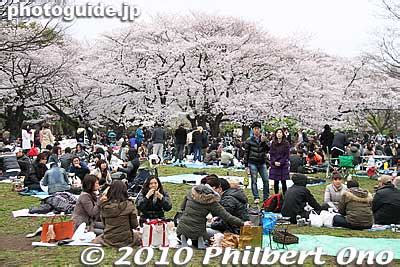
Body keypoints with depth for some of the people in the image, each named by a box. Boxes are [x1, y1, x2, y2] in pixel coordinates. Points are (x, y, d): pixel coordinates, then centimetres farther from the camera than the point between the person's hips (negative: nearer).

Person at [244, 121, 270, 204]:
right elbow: (246, 153, 2)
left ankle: (266, 197, 11)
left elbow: (268, 149, -3)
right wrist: (246, 165, -1)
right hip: (253, 163, -2)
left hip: (262, 163, 2)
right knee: (254, 181, 0)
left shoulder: (264, 139, 6)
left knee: (266, 180, 0)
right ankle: (256, 198, 7)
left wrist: (264, 142, -19)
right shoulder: (249, 140, 0)